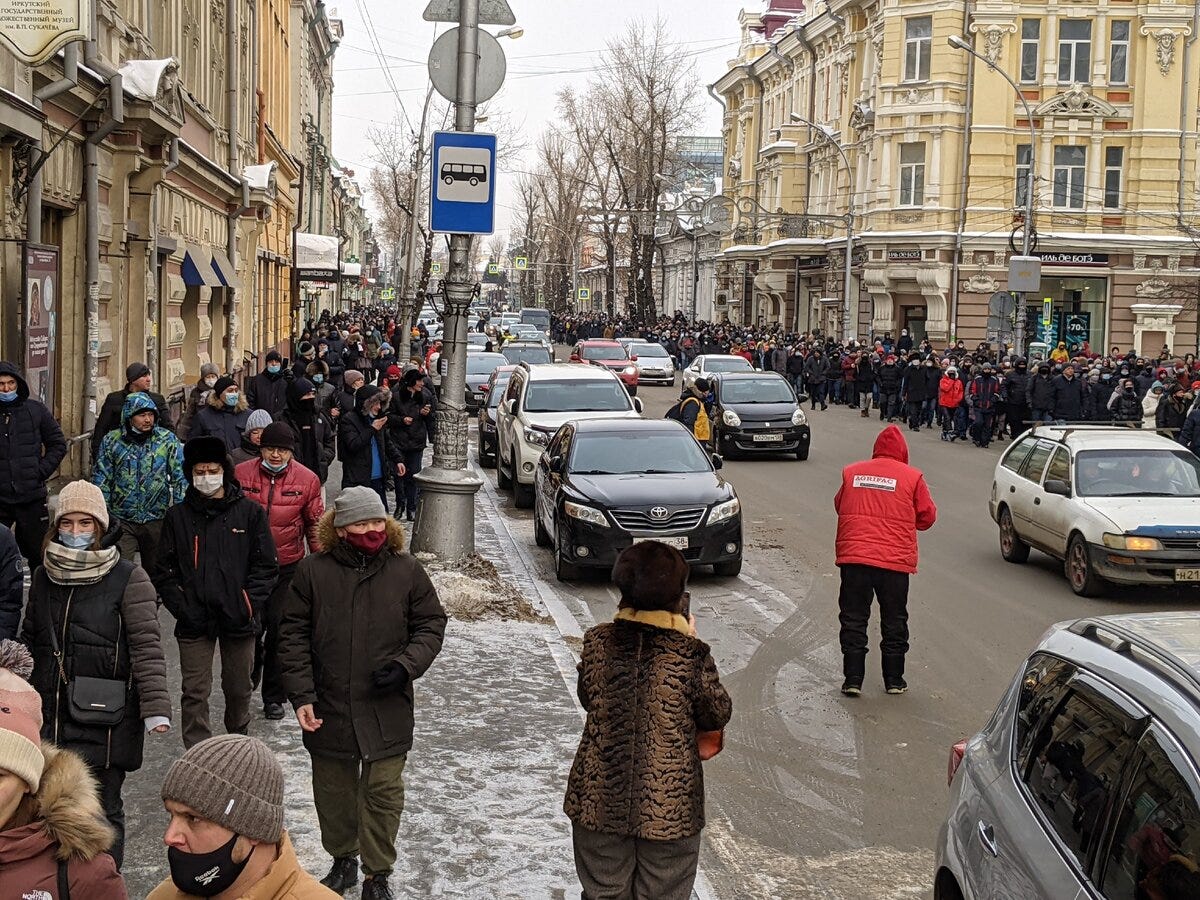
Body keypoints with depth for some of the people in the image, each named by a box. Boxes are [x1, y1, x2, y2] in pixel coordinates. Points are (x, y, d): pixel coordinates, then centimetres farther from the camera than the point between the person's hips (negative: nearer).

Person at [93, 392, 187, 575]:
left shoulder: (167, 439, 0)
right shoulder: (112, 440, 1)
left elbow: (180, 477, 0)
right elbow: (101, 480, 5)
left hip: (157, 519, 1)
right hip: (121, 521, -1)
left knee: (155, 570, 12)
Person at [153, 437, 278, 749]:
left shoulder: (250, 512, 1)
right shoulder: (178, 516, 3)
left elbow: (266, 566, 1)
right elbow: (164, 571, 4)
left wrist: (247, 606, -9)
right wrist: (181, 608, -8)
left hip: (238, 618, 0)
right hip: (194, 620, 0)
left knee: (238, 687, 15)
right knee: (195, 692, -3)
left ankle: (238, 738, 38)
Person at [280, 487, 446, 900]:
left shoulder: (406, 571, -4)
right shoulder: (314, 572, -5)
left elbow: (431, 625, 3)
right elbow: (293, 636, -2)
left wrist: (406, 665, -14)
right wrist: (301, 695, -8)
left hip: (387, 712, -1)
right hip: (328, 709, 1)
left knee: (383, 794, 4)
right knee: (333, 790, 16)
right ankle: (342, 860, 37)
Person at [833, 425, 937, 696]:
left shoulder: (851, 472, 5)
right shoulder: (912, 477, -1)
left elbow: (839, 506, 17)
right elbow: (927, 517, 5)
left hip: (854, 555, 1)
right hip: (895, 560, -1)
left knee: (853, 619, 8)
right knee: (894, 622, 12)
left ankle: (852, 680, 5)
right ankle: (894, 680, 18)